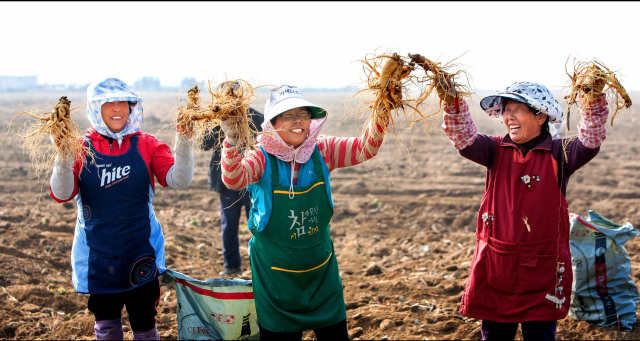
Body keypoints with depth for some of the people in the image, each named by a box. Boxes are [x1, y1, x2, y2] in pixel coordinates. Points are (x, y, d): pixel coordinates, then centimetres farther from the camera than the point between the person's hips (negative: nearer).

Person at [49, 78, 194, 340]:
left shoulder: (146, 145, -3)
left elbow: (178, 180, -14)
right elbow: (61, 194, -15)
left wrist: (183, 142, -28)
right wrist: (64, 156, -31)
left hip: (140, 251, 0)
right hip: (98, 254, 1)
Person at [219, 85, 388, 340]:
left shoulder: (322, 151, -6)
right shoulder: (263, 158, -15)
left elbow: (365, 148, -14)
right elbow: (234, 179, -33)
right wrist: (231, 140, -51)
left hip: (321, 270, 3)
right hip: (276, 276, -3)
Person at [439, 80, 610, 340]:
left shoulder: (558, 154, -4)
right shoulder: (496, 151, 4)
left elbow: (590, 141, -20)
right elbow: (464, 138, -11)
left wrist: (594, 102, -36)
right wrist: (452, 104, -29)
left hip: (542, 270, -2)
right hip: (496, 268, 3)